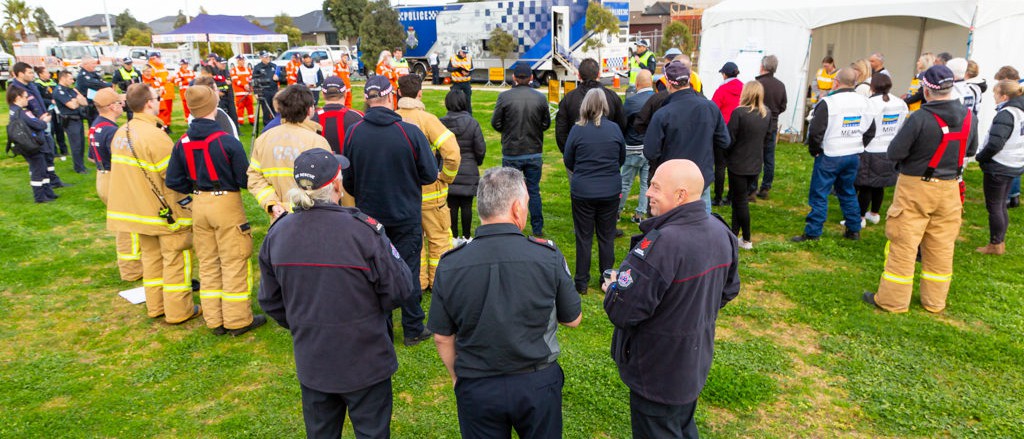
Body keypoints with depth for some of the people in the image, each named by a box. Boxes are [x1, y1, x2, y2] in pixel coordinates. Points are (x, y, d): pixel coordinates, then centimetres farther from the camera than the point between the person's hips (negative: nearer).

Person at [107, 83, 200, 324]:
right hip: (166, 211, -8)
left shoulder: (120, 133, 5)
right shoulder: (154, 135, -23)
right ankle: (179, 311, 12)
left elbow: (130, 171, 10)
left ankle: (155, 306, 29)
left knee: (151, 257, 19)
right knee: (175, 259, 4)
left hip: (140, 210, 8)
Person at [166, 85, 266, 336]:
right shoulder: (227, 141, -16)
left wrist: (195, 190, 15)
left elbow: (172, 181, 2)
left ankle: (214, 321, 23)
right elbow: (245, 179, -12)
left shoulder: (182, 143, 0)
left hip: (199, 205, 6)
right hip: (227, 204, -5)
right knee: (233, 264, 4)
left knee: (207, 263, 14)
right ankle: (238, 320, 12)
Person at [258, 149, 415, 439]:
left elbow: (270, 301, 3)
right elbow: (399, 288, -18)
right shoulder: (362, 230, -24)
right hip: (364, 361, -5)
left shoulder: (277, 234, -7)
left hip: (310, 363, 5)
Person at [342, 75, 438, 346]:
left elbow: (347, 181, 1)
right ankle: (413, 330, 19)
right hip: (406, 217, -2)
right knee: (408, 271, 10)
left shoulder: (353, 133, -9)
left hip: (369, 215, 2)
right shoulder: (411, 132, -16)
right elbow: (430, 175, -9)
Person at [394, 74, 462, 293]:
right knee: (439, 238, 12)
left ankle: (418, 282, 27)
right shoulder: (426, 119, -16)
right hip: (429, 192, -4)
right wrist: (446, 178, -9)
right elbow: (452, 154, -24)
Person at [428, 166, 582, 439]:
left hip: (476, 389, 1)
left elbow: (442, 337, -2)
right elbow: (573, 320, -3)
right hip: (538, 385, 0)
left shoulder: (449, 265, -13)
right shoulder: (548, 257, -17)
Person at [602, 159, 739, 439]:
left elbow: (621, 312, -32)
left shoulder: (659, 244, -34)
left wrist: (613, 287, -11)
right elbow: (729, 290, 9)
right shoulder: (721, 232, -6)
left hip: (657, 376, -8)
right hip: (697, 363, 8)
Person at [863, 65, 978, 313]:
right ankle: (935, 301, 25)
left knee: (902, 246, 2)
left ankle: (892, 300, 9)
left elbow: (893, 153, -16)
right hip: (950, 189, 6)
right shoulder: (970, 118, 0)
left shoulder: (920, 118, -20)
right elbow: (970, 150, 14)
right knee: (941, 248, 14)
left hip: (915, 189, -5)